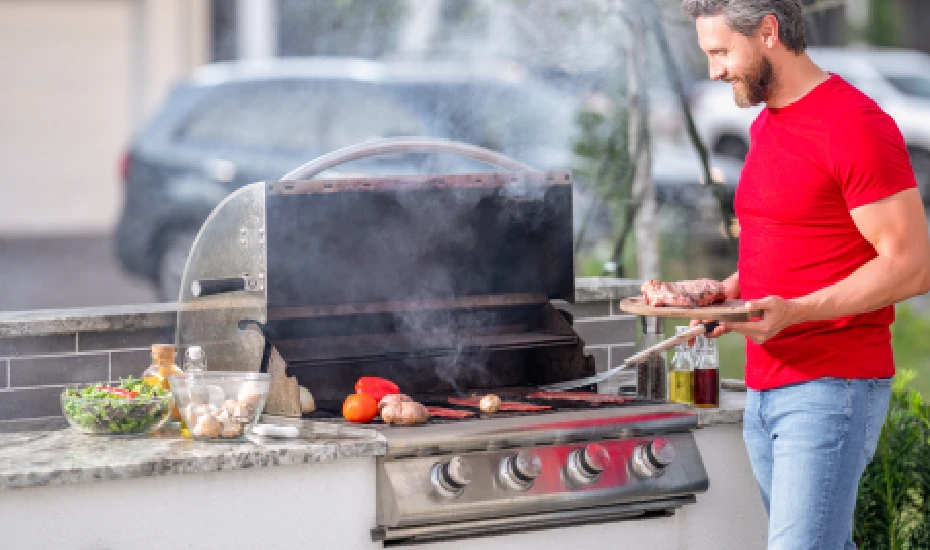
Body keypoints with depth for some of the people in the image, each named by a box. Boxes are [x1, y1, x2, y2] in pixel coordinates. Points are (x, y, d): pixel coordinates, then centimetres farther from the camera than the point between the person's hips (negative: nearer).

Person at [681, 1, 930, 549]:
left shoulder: (855, 124, -12)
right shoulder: (766, 126, 16)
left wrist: (794, 311, -23)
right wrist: (729, 291, 8)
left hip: (831, 390, -8)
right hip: (765, 389, 9)